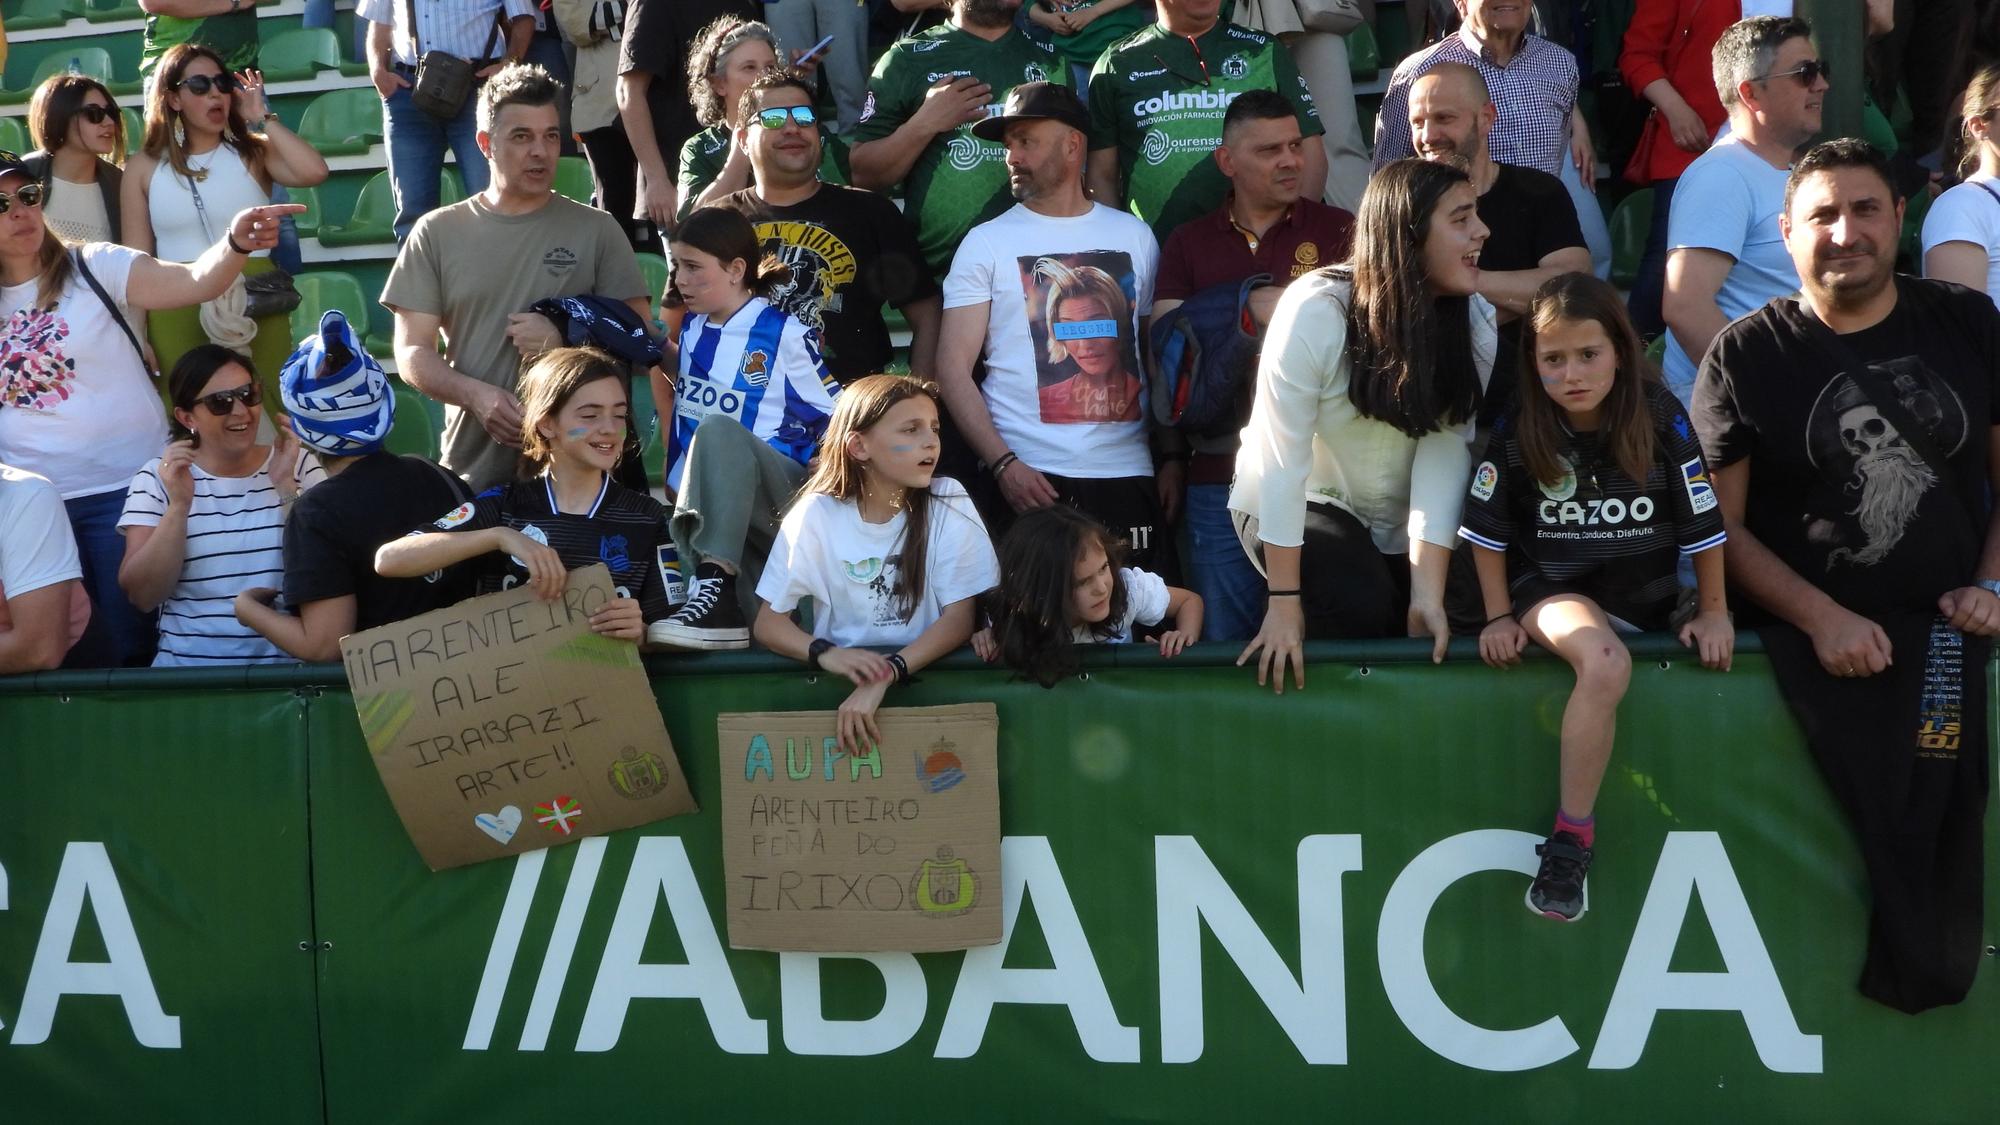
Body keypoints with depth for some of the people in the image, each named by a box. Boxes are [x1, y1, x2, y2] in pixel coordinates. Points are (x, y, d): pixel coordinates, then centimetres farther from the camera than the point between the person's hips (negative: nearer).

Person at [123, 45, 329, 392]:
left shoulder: (254, 152, 7)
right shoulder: (143, 168, 7)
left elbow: (314, 171, -14)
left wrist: (263, 117, -4)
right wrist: (137, 338, 0)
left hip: (255, 310, 0)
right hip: (178, 313, 0)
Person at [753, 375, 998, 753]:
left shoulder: (948, 503, -1)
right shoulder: (816, 514, -1)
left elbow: (959, 617, -8)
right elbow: (769, 622, -1)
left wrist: (887, 675, -24)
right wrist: (825, 653, -23)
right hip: (841, 678, 1)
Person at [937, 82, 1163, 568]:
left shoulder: (1134, 236, 11)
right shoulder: (987, 242, 4)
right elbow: (953, 368, -2)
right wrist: (1003, 464, -14)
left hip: (1126, 475, 2)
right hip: (1026, 478, -2)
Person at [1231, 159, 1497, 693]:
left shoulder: (1475, 318, -15)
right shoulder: (1316, 312, -26)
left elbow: (1446, 452, -20)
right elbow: (1282, 458, -25)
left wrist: (1428, 594, -27)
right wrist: (1285, 601, -25)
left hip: (1400, 523, 4)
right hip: (1302, 505, -4)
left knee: (1460, 625, -13)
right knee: (1363, 608, -28)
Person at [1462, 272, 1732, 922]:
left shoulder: (1661, 421, -11)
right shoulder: (1516, 431, -9)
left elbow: (1702, 524, -2)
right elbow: (1487, 530, 3)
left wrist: (1713, 612, 4)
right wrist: (1499, 617, 1)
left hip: (1644, 597, 5)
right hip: (1550, 591, -4)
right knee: (1605, 666, -31)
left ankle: (1572, 839, 5)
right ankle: (1571, 838, -27)